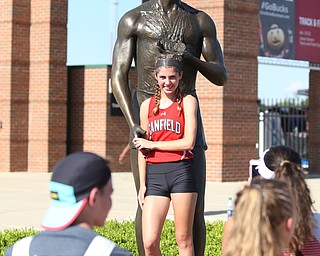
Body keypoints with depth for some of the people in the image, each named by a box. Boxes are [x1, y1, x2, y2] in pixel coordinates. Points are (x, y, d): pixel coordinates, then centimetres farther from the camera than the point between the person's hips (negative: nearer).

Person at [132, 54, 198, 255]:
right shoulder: (147, 105, 12)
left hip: (181, 172, -3)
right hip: (154, 175, 3)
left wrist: (152, 144, -3)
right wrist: (142, 184, 10)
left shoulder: (187, 101, 3)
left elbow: (188, 142, -7)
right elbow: (142, 149, 14)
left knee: (184, 239, 2)